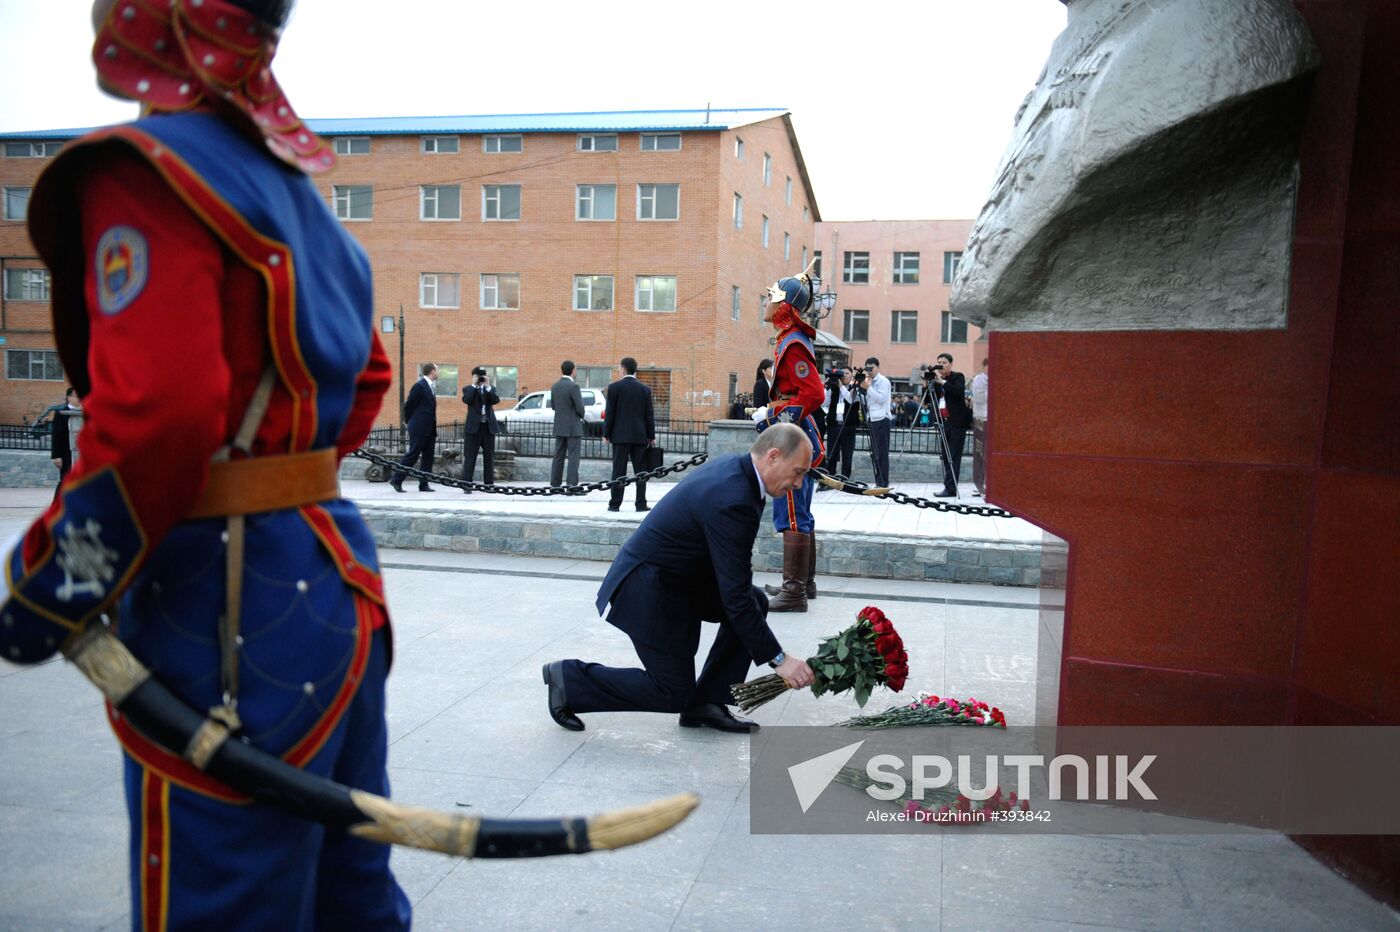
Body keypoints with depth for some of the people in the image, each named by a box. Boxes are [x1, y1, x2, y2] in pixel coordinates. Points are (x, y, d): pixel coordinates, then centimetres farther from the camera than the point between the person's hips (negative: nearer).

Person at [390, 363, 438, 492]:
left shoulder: (431, 386, 14)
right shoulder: (419, 386, -12)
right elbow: (409, 405, -9)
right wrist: (409, 421, 1)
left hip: (430, 428, 8)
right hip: (419, 428, -8)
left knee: (428, 457, 6)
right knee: (412, 455, -4)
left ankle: (424, 484, 10)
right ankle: (396, 480, 5)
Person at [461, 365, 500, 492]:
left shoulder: (491, 388, 11)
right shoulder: (468, 389, 5)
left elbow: (496, 400, -7)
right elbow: (466, 400, -16)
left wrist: (488, 386, -12)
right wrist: (474, 385, -13)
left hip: (489, 426, 3)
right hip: (473, 426, -3)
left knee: (489, 456, 8)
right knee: (470, 457, -3)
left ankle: (489, 483, 15)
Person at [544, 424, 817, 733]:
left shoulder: (731, 467, 0)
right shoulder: (732, 500, -29)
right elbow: (735, 596, -26)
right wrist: (778, 659, -19)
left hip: (675, 577, 10)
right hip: (648, 590, -10)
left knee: (756, 601, 4)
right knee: (674, 693, 2)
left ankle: (705, 703, 11)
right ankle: (570, 679, 10)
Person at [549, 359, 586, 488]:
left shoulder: (555, 386, 6)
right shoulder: (574, 386, -16)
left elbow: (553, 405, 12)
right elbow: (580, 408, -16)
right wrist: (581, 416, 4)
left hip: (559, 427, 7)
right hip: (573, 427, -7)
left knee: (558, 456, 11)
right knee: (573, 457, -4)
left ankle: (555, 483, 14)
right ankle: (572, 484, -7)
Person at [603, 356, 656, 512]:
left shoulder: (614, 387, -4)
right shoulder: (645, 389, 3)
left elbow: (610, 412, -5)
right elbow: (649, 415, 4)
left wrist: (606, 433, 3)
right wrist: (652, 436, 10)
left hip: (620, 435, -2)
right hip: (640, 436, 2)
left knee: (619, 471, 1)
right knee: (640, 471, 6)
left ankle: (615, 504, 3)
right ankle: (641, 504, 6)